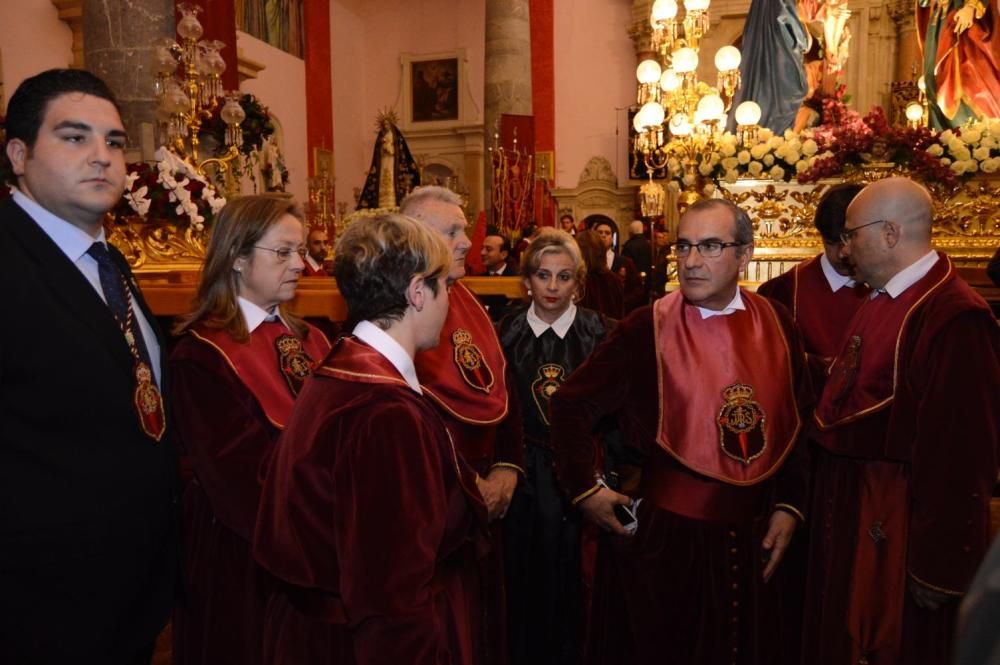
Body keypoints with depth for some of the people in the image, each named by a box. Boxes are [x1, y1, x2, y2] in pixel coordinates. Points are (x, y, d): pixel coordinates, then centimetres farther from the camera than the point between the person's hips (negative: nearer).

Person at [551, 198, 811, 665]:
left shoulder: (775, 324, -2)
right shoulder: (646, 329, -13)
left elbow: (795, 423, 6)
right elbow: (571, 405, -9)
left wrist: (789, 505, 3)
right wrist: (584, 488, -9)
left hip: (750, 538, 4)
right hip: (662, 534, -4)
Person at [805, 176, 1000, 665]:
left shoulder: (954, 317, -23)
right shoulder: (881, 299, 6)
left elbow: (960, 450, -23)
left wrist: (938, 564, -18)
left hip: (897, 520, -8)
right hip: (848, 504, 9)